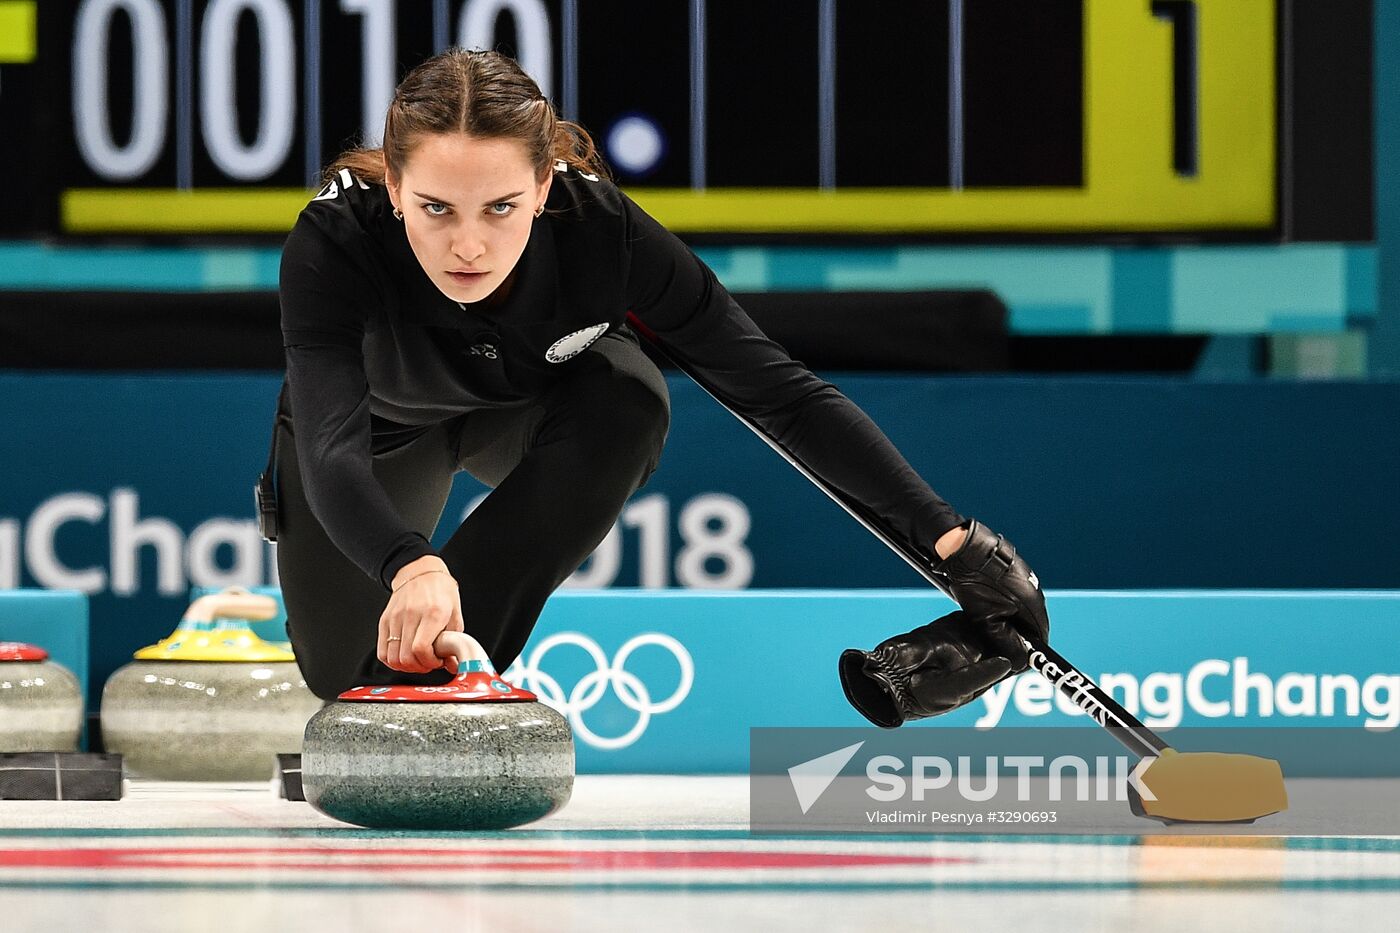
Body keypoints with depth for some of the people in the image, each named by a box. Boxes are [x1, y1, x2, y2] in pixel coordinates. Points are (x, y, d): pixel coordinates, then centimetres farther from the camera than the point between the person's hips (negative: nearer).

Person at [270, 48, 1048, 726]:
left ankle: (435, 676, -24)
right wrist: (411, 567, -72)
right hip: (380, 421, 0)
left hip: (535, 408, 0)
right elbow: (333, 451, -50)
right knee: (344, 669, -13)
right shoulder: (336, 238, -40)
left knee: (627, 402, -33)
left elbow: (778, 389, -32)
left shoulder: (598, 227, -36)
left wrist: (950, 539, -38)